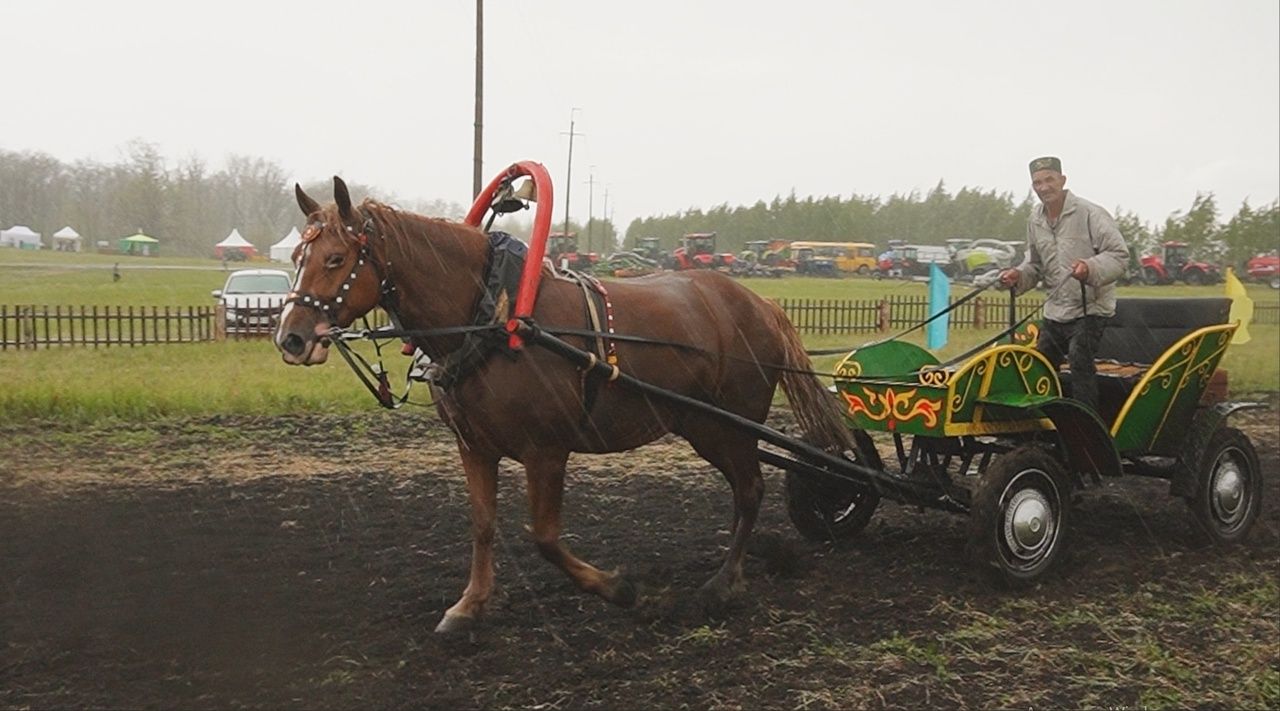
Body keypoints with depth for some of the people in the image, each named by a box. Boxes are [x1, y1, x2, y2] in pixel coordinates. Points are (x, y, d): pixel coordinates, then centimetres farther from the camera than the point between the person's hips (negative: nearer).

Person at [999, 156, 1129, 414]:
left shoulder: (1090, 213, -12)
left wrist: (1091, 268, -34)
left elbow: (1119, 254, -16)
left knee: (1079, 359, -22)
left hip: (1090, 308, -7)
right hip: (1055, 311, 7)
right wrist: (1019, 276, -1)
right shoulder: (1035, 220, 9)